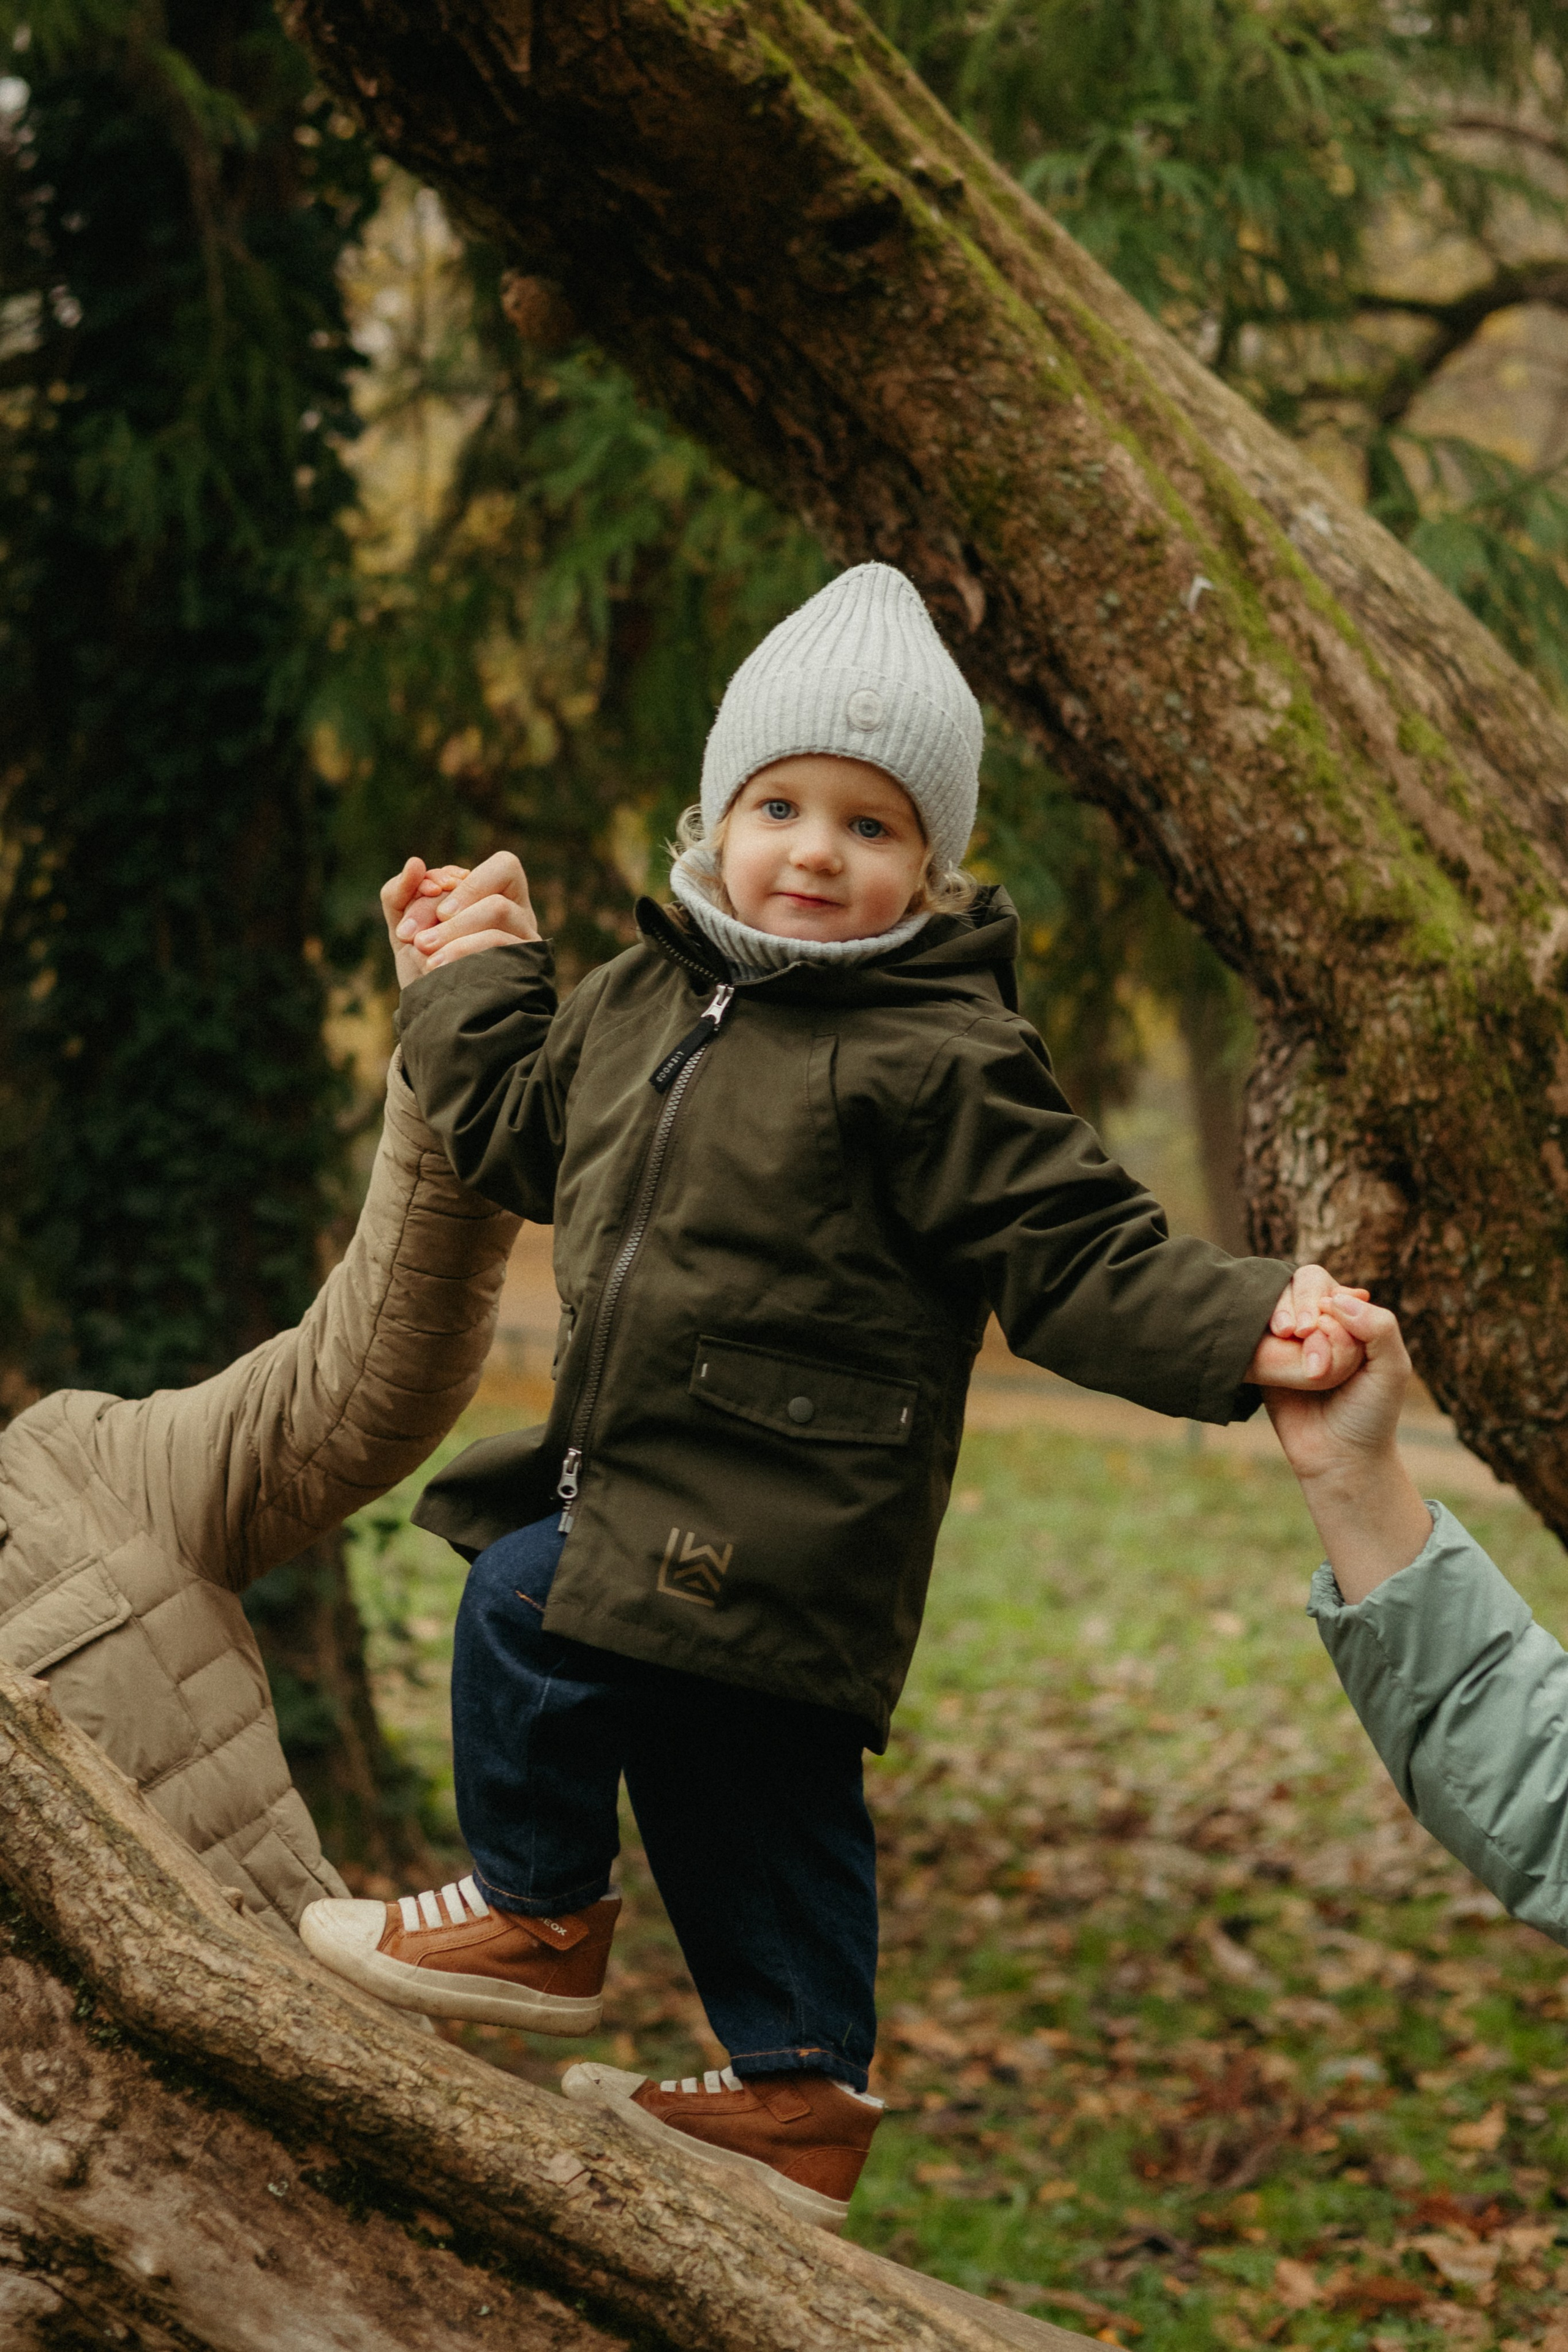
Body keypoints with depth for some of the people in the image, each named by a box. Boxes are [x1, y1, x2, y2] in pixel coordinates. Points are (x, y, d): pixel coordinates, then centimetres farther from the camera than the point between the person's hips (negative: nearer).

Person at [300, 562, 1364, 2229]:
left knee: (525, 1612, -12)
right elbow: (526, 1141, 28)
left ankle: (537, 1915, 12)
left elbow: (1076, 1258, -15)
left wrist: (1241, 1328, -29)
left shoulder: (940, 1061, -15)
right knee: (735, 1784, 14)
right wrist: (466, 983, 30)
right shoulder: (644, 999, 9)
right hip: (640, 1477, 8)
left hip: (774, 1513, -8)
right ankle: (796, 2094, 27)